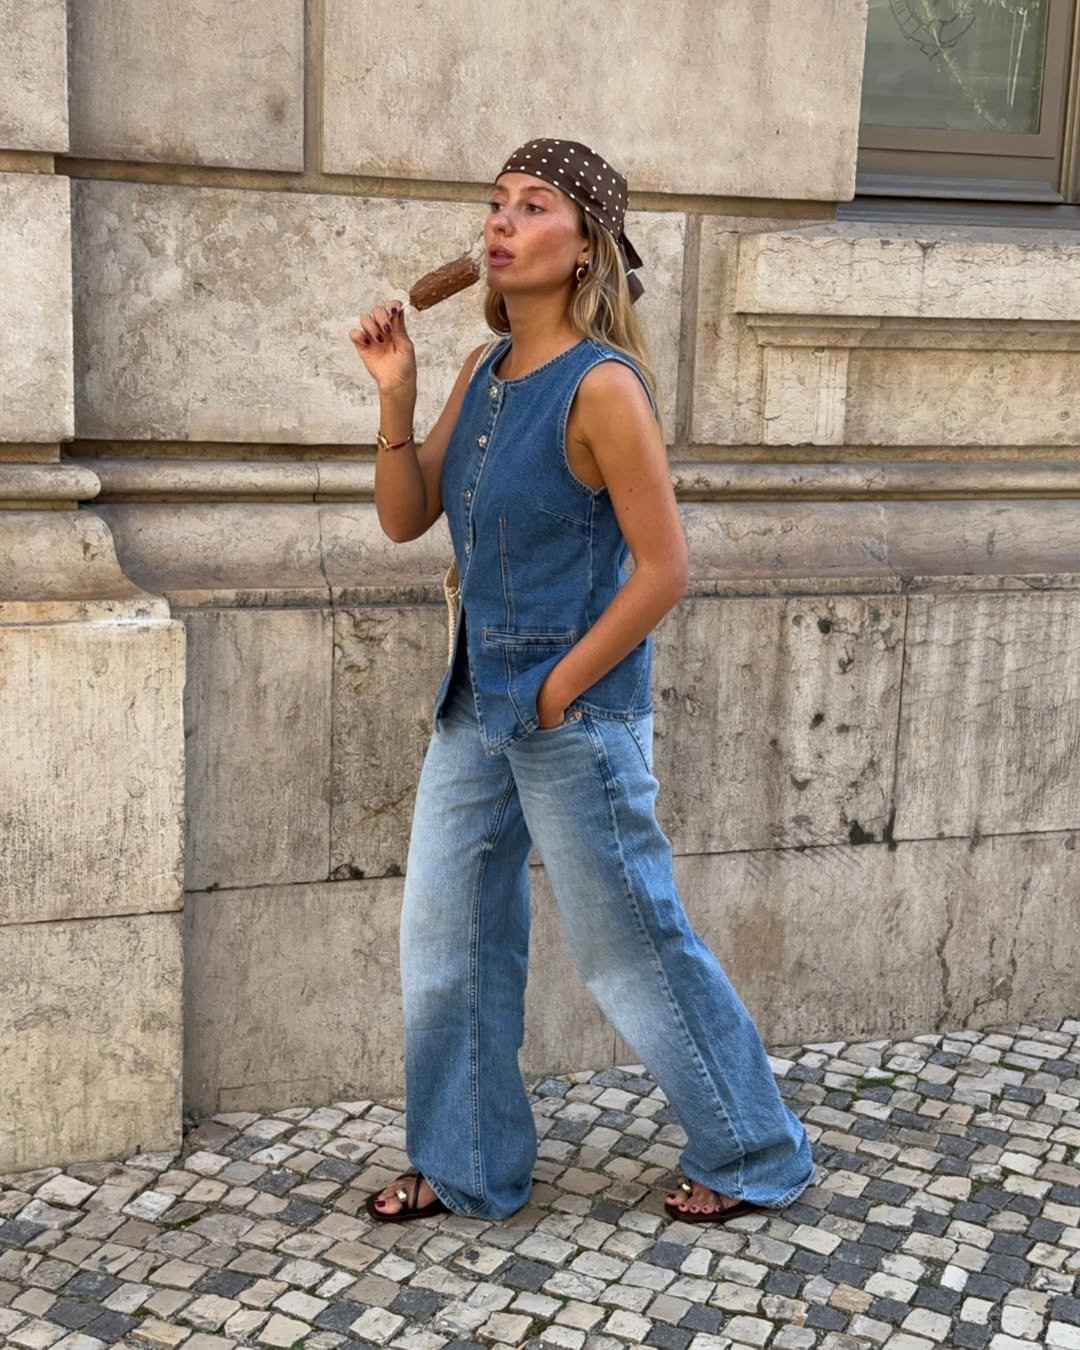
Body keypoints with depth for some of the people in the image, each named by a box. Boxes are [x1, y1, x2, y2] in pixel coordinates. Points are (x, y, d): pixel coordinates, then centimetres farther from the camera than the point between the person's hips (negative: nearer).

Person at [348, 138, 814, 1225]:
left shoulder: (601, 386, -18)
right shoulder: (485, 371, 5)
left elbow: (663, 568, -19)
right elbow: (406, 518, 6)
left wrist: (559, 691, -14)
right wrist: (395, 394, -7)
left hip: (574, 721, -8)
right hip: (474, 707, 8)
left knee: (632, 951, 7)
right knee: (446, 943, 13)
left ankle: (752, 1154, 29)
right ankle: (466, 1167, 32)